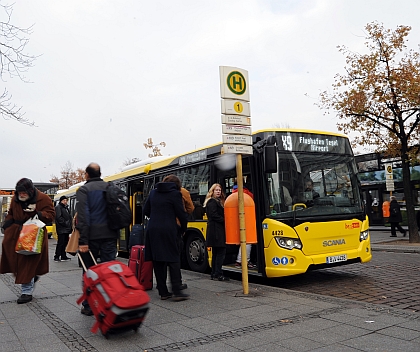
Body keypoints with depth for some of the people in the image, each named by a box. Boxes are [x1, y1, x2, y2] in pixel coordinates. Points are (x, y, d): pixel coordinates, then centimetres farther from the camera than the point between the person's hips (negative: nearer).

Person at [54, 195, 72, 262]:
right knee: (60, 243, -8)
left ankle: (63, 256, 17)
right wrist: (65, 223, -17)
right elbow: (59, 218, -17)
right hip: (61, 229, -9)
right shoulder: (58, 207, -6)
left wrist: (70, 226, 13)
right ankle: (56, 257, -2)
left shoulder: (66, 207, 21)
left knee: (65, 242, 11)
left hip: (66, 229, 9)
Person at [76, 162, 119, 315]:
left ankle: (88, 306, 15)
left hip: (92, 235, -3)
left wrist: (83, 240, -14)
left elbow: (83, 216, -12)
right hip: (110, 234, 4)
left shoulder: (84, 190, -3)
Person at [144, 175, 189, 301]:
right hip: (168, 231, -5)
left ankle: (163, 292, 12)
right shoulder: (175, 193, -3)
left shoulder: (153, 192, 13)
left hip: (152, 230, 5)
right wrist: (183, 228, 11)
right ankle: (176, 292, -4)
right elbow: (181, 214, -4)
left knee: (158, 261, 8)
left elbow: (146, 211, 18)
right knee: (173, 260, -1)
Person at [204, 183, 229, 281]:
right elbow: (214, 215, -17)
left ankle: (214, 274, 15)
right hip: (216, 230, -11)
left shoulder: (219, 202, 22)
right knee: (221, 252, -12)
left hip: (216, 231, 11)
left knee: (215, 253, 11)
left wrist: (225, 220, 3)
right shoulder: (212, 202, -8)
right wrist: (225, 221, -13)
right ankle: (218, 274, -11)